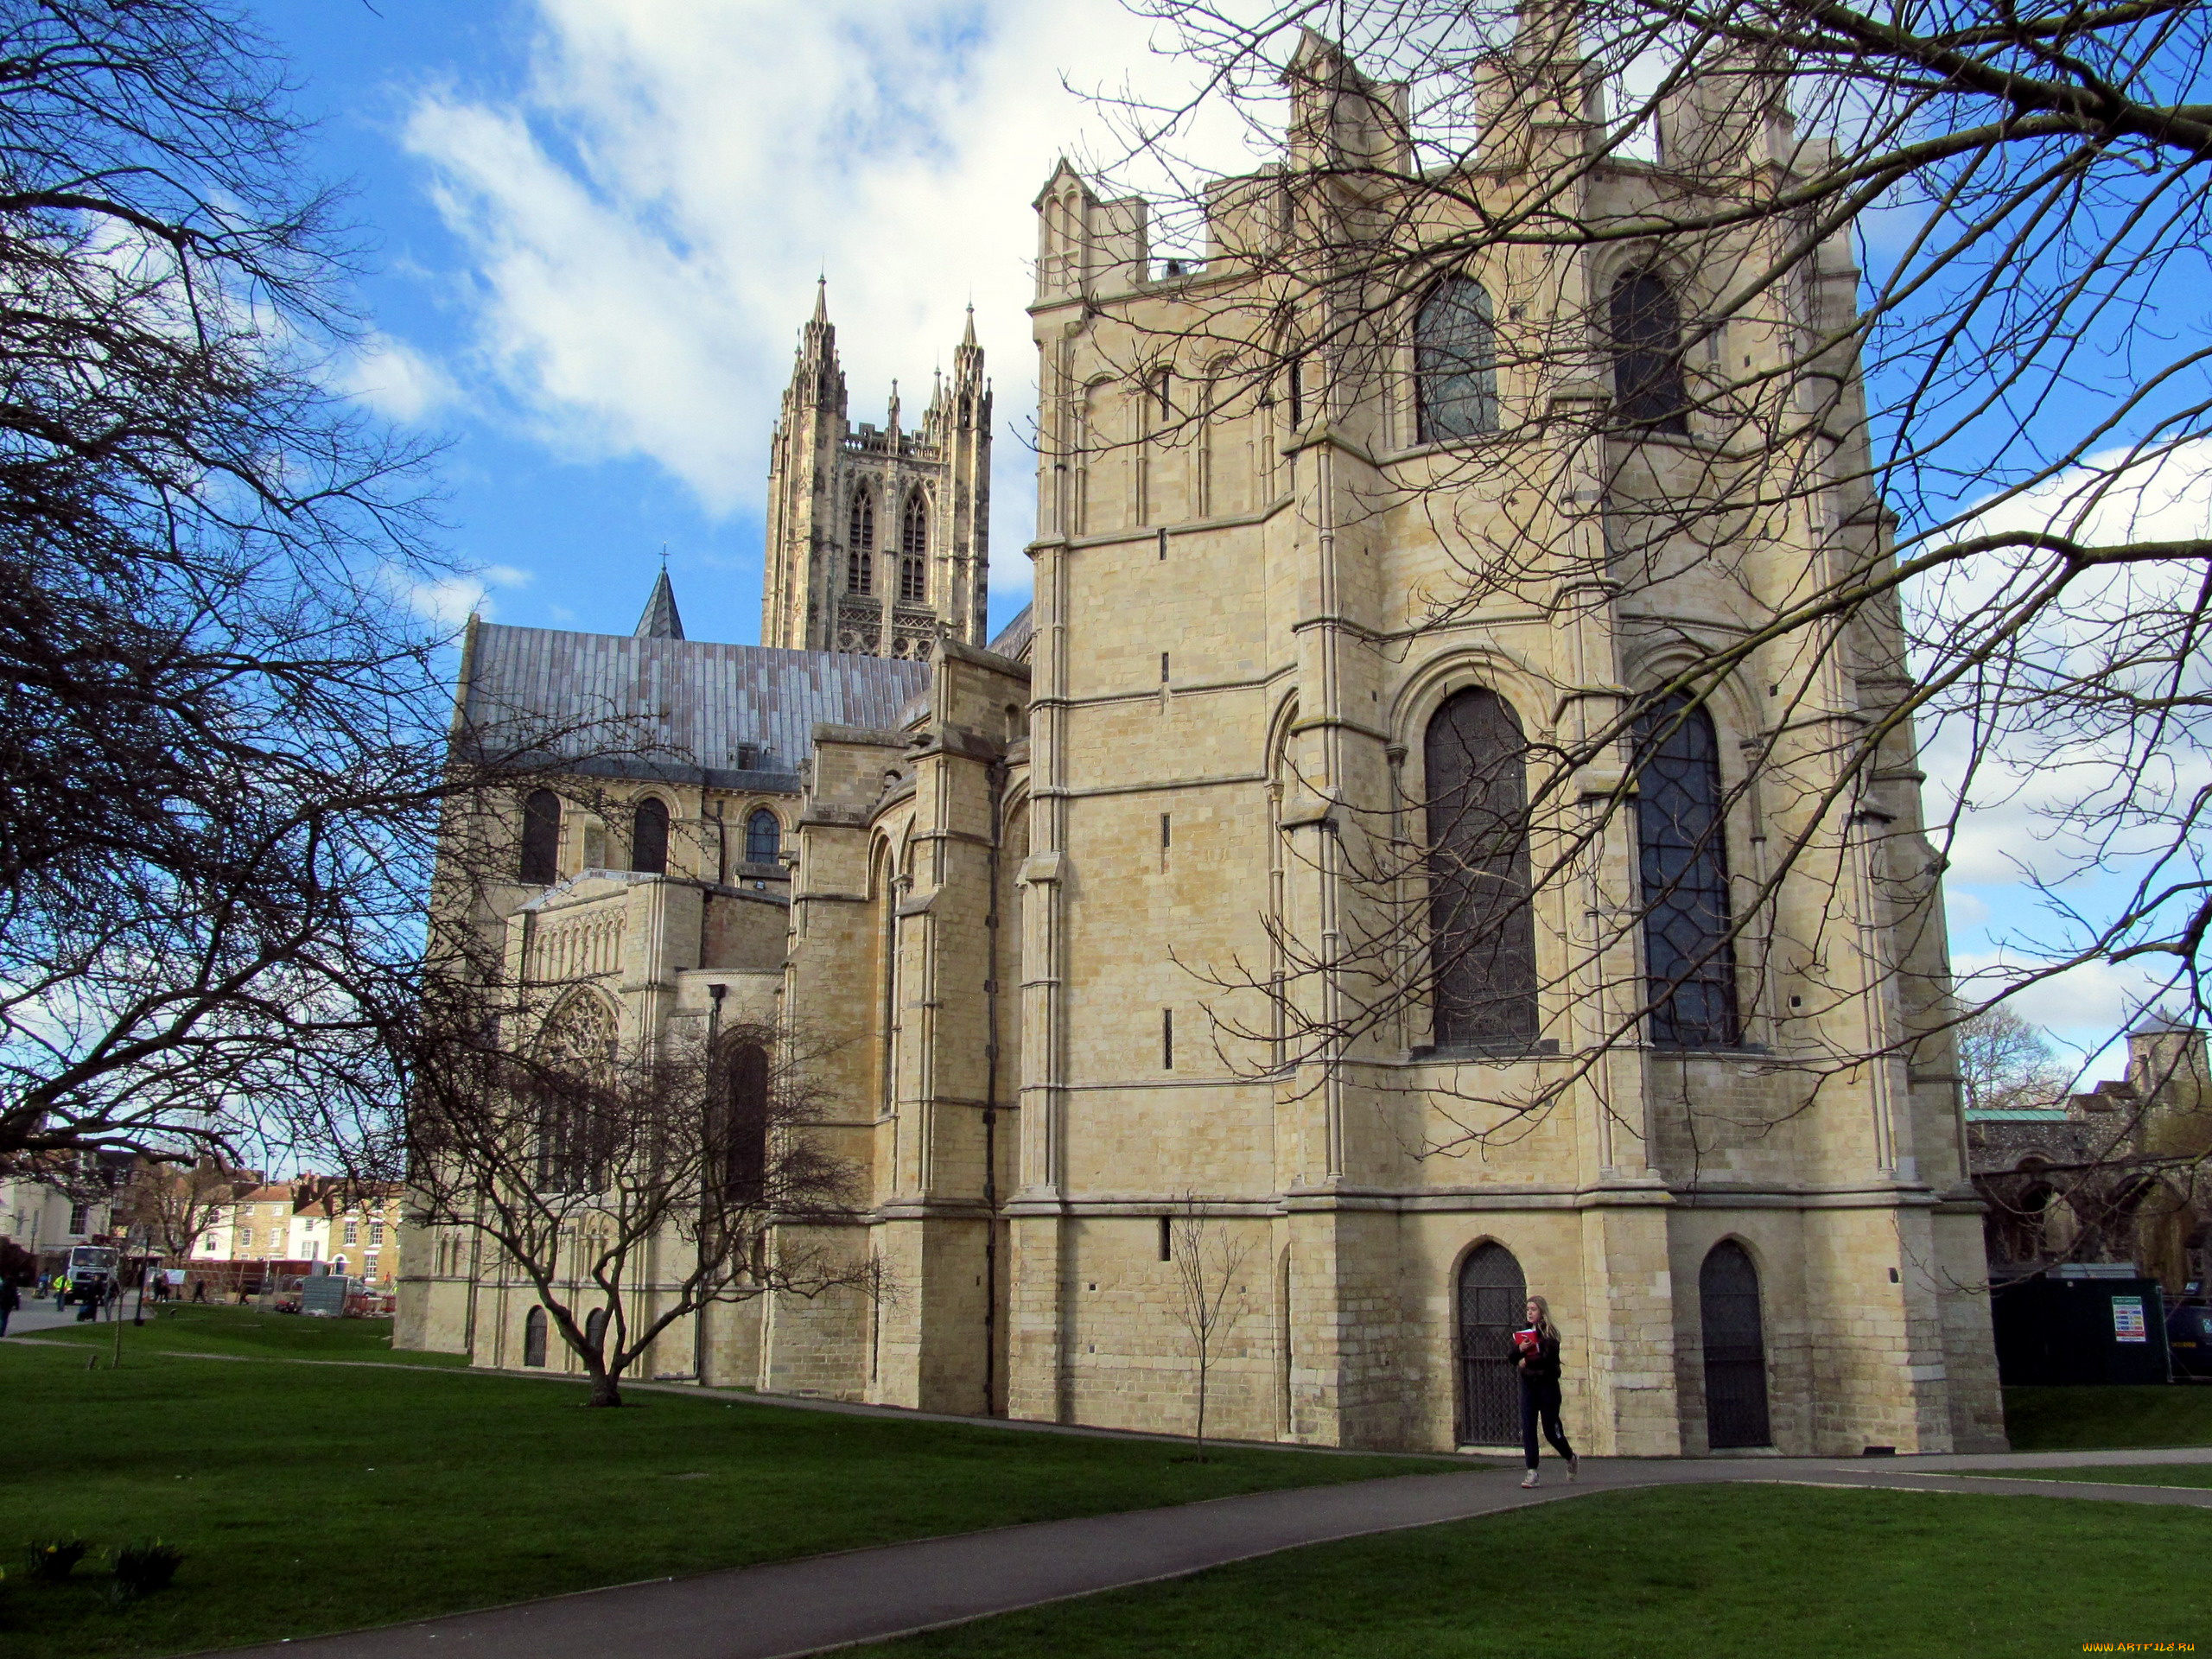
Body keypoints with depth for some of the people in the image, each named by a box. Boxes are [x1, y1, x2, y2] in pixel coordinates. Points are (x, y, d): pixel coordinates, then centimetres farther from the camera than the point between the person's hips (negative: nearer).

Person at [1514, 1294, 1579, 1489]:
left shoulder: (1549, 1332, -7)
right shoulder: (1523, 1332, 11)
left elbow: (1548, 1357, -20)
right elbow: (1513, 1358, 8)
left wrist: (1527, 1362, -12)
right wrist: (1519, 1349, -13)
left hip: (1547, 1385, -5)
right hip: (1528, 1385, 5)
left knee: (1551, 1429, 2)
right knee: (1527, 1429, -4)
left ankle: (1571, 1458, 30)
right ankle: (1532, 1472, -1)